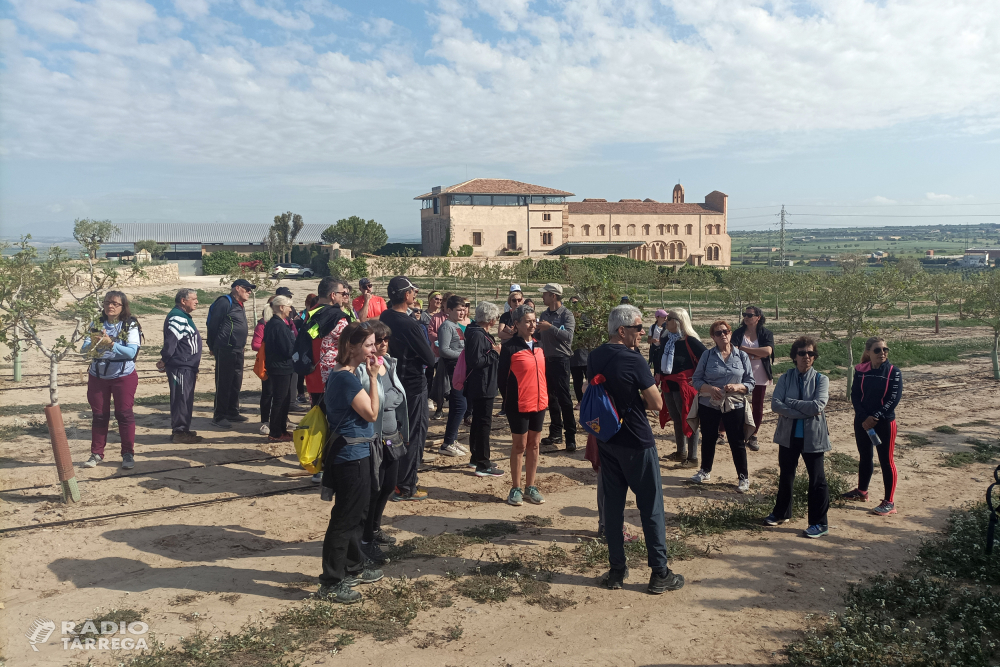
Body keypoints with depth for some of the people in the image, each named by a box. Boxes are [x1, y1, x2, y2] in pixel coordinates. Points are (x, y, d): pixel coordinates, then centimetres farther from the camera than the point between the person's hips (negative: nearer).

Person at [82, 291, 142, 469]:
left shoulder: (130, 325, -9)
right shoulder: (96, 324, 2)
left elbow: (132, 352, -20)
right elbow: (83, 348, -6)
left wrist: (111, 343, -34)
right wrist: (92, 344, -29)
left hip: (123, 377, -3)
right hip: (97, 376, 3)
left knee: (124, 414, 0)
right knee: (99, 415, 10)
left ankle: (128, 454, 9)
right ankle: (96, 453, 20)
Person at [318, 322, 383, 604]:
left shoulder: (341, 374, 11)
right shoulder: (347, 378, -21)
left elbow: (366, 411, 14)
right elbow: (372, 413, -16)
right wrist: (373, 377, -14)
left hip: (352, 453, 11)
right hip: (351, 456, -11)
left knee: (357, 514, 21)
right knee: (344, 519, -2)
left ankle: (353, 569, 35)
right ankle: (330, 584, 8)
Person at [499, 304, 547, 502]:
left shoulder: (538, 345, 8)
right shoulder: (510, 347, -12)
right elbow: (502, 377, -9)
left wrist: (545, 396, 11)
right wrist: (508, 400, -8)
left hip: (539, 403, 6)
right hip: (519, 405, -6)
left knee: (534, 444, 11)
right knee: (519, 445, 3)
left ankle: (530, 487, 22)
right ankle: (516, 489, 15)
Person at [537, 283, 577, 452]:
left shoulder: (566, 314, -8)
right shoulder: (544, 315, 11)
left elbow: (568, 336, -22)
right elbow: (538, 336, 16)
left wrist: (550, 327, -26)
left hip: (561, 359, -7)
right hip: (546, 359, 7)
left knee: (564, 398, -7)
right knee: (551, 397, 11)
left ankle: (571, 436, -3)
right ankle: (556, 433, 20)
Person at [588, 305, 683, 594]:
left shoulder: (594, 357, 2)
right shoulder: (634, 360, -19)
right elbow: (657, 403, -16)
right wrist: (639, 398, 3)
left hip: (607, 441, 6)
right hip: (636, 443, -6)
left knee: (612, 503, 12)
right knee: (651, 506, 4)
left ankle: (617, 570, 19)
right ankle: (660, 574, 12)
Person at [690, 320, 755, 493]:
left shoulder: (742, 356, 0)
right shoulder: (707, 355, -1)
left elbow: (750, 383, 0)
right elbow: (696, 380, -2)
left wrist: (737, 387, -20)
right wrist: (710, 389, -20)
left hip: (734, 405, -1)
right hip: (709, 405, 1)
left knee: (737, 442, 4)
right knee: (708, 439, 14)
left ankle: (743, 477, 18)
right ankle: (705, 471, 33)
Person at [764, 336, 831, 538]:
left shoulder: (821, 379, -6)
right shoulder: (786, 378, -1)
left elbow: (817, 406, -21)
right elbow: (775, 404, -14)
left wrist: (790, 402, -16)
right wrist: (804, 412, -20)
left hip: (812, 436, -3)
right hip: (789, 434, 3)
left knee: (817, 479, 4)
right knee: (786, 476, 18)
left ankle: (820, 524, 15)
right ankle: (782, 513, 35)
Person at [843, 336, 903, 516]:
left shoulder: (894, 372, -8)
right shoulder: (860, 371, -1)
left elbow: (894, 398, -13)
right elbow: (855, 396, -3)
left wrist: (876, 417, -18)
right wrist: (864, 418, -14)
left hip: (885, 422, -3)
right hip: (862, 421, 3)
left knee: (886, 461, 0)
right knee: (865, 457, 18)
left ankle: (889, 502, 7)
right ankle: (862, 491, 36)